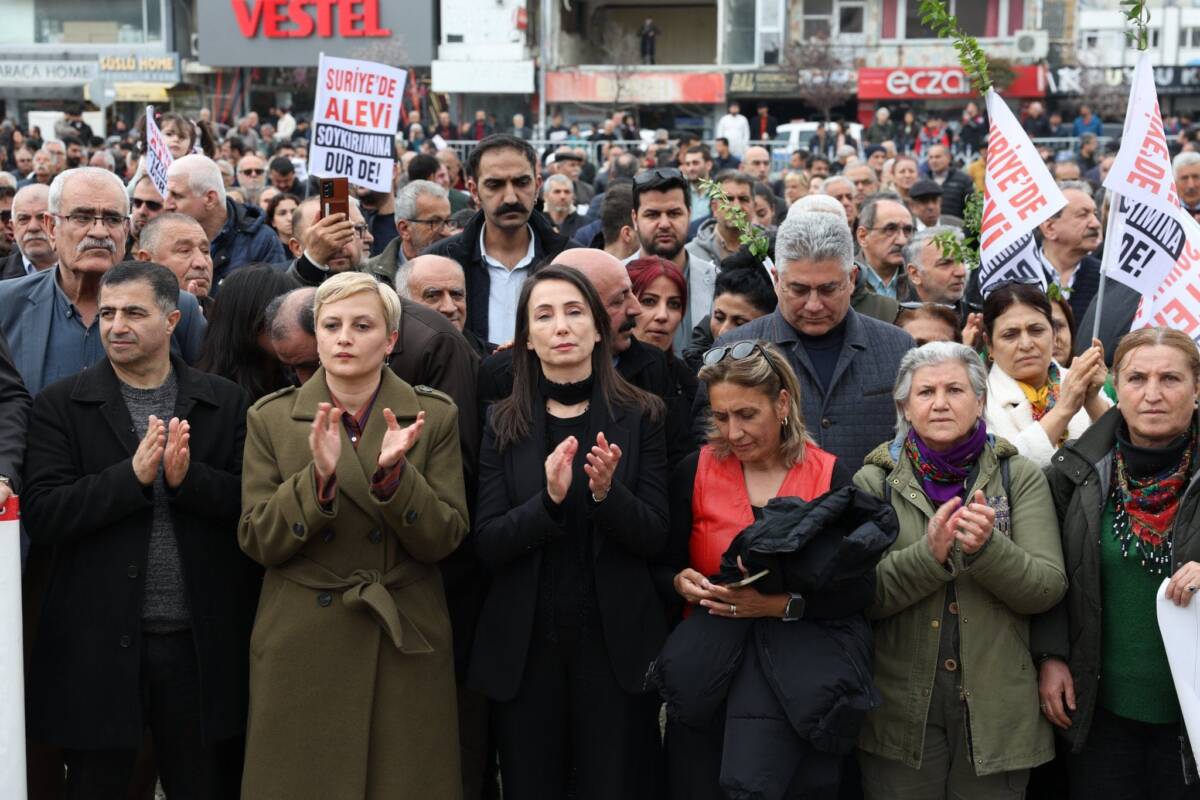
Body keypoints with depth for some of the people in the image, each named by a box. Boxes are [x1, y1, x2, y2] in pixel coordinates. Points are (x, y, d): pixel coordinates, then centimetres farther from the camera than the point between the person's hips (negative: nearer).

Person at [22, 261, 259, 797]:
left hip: (201, 643, 1)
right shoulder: (61, 405, 1)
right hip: (99, 645, -1)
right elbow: (40, 516, -8)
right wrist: (132, 476, -19)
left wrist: (188, 477, -19)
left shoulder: (224, 402, 5)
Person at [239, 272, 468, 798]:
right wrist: (319, 476, -19)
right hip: (301, 649, 0)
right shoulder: (271, 418, 2)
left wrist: (393, 473, -21)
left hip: (404, 645, 0)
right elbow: (258, 542, -4)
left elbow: (444, 541, -4)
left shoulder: (434, 416, 1)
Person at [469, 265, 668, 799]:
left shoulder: (640, 416, 0)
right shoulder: (504, 424, 3)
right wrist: (549, 499, -22)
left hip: (616, 640, -1)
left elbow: (655, 538, -3)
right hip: (525, 643, 1)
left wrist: (606, 492, -22)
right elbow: (487, 544, -5)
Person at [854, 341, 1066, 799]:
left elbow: (1048, 588, -5)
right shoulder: (874, 482, 1)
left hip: (997, 713, 1)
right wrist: (929, 554, -21)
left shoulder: (1020, 477, 3)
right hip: (899, 712, 0)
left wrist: (987, 548, -22)